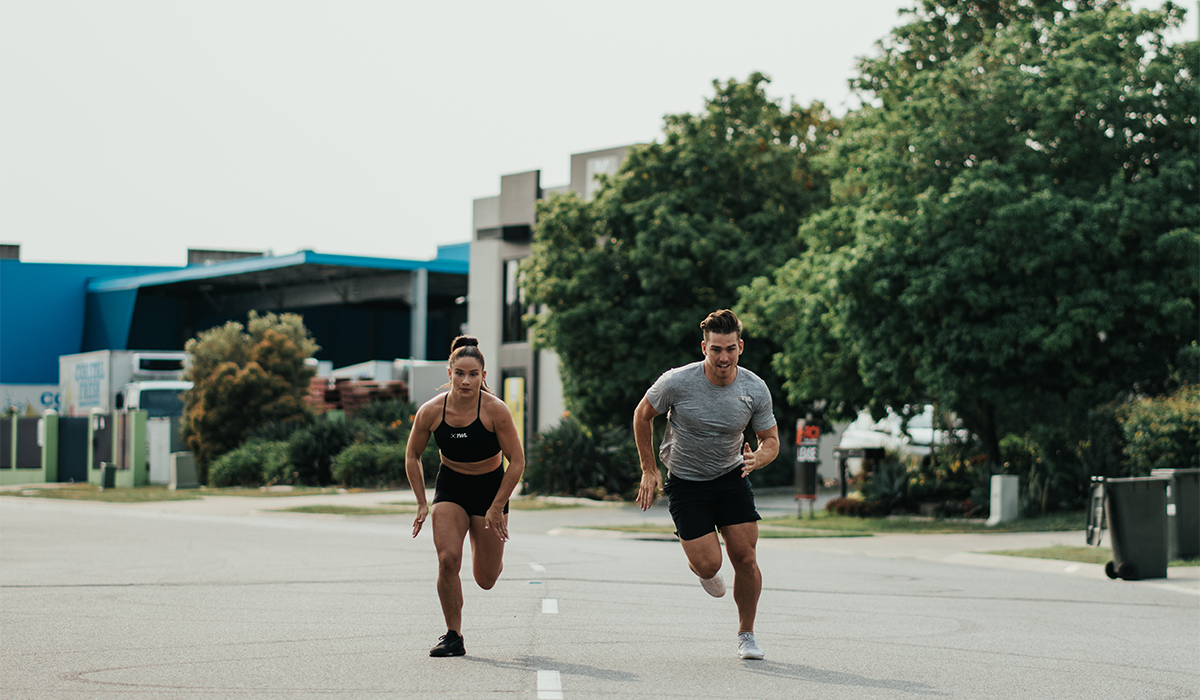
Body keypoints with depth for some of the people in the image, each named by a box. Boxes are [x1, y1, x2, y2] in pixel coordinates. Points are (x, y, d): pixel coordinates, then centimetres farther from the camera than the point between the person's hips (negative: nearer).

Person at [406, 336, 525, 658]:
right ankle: (453, 637, -4)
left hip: (491, 487, -1)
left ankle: (493, 560, 43)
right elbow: (412, 456, 1)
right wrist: (422, 503, -3)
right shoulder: (431, 411, -17)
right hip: (450, 486, 1)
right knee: (448, 559, -20)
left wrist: (497, 508, -16)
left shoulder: (495, 410, -23)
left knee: (485, 580, 4)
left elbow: (517, 461, -15)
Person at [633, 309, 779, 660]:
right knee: (709, 564, -14)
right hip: (685, 482, -2)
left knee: (745, 558, -7)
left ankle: (746, 634, 14)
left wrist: (758, 458, -24)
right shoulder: (677, 382, -20)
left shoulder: (755, 389, -13)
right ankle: (698, 566, 25)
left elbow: (771, 439, 0)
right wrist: (649, 470, -1)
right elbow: (642, 415, -1)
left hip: (731, 476, 2)